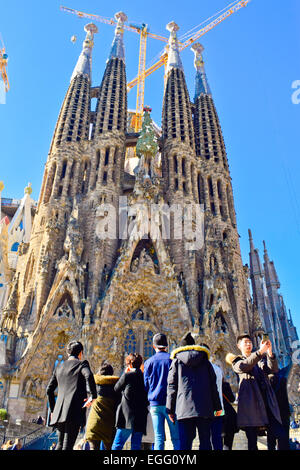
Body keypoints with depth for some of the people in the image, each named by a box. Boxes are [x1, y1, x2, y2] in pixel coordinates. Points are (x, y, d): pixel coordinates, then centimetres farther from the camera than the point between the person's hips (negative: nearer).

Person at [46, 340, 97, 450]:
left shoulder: (59, 366, 19)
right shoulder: (82, 363, 2)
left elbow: (49, 390, 21)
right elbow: (88, 376, -21)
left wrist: (53, 409, 29)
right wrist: (93, 395, -12)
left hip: (60, 412, 6)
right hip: (75, 410, -6)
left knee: (60, 444, 18)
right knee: (68, 445, -6)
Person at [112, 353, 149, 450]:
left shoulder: (127, 376, -7)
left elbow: (116, 389, 9)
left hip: (128, 417, -5)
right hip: (141, 417, 5)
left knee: (117, 445, 1)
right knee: (136, 446, 9)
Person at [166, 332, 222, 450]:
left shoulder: (176, 361, 8)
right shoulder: (205, 361, 13)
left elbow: (171, 386, 4)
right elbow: (213, 385, 11)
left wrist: (170, 409, 6)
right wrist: (217, 406, 14)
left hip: (184, 409, -1)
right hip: (204, 408, 1)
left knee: (185, 443, 0)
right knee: (205, 442, 6)